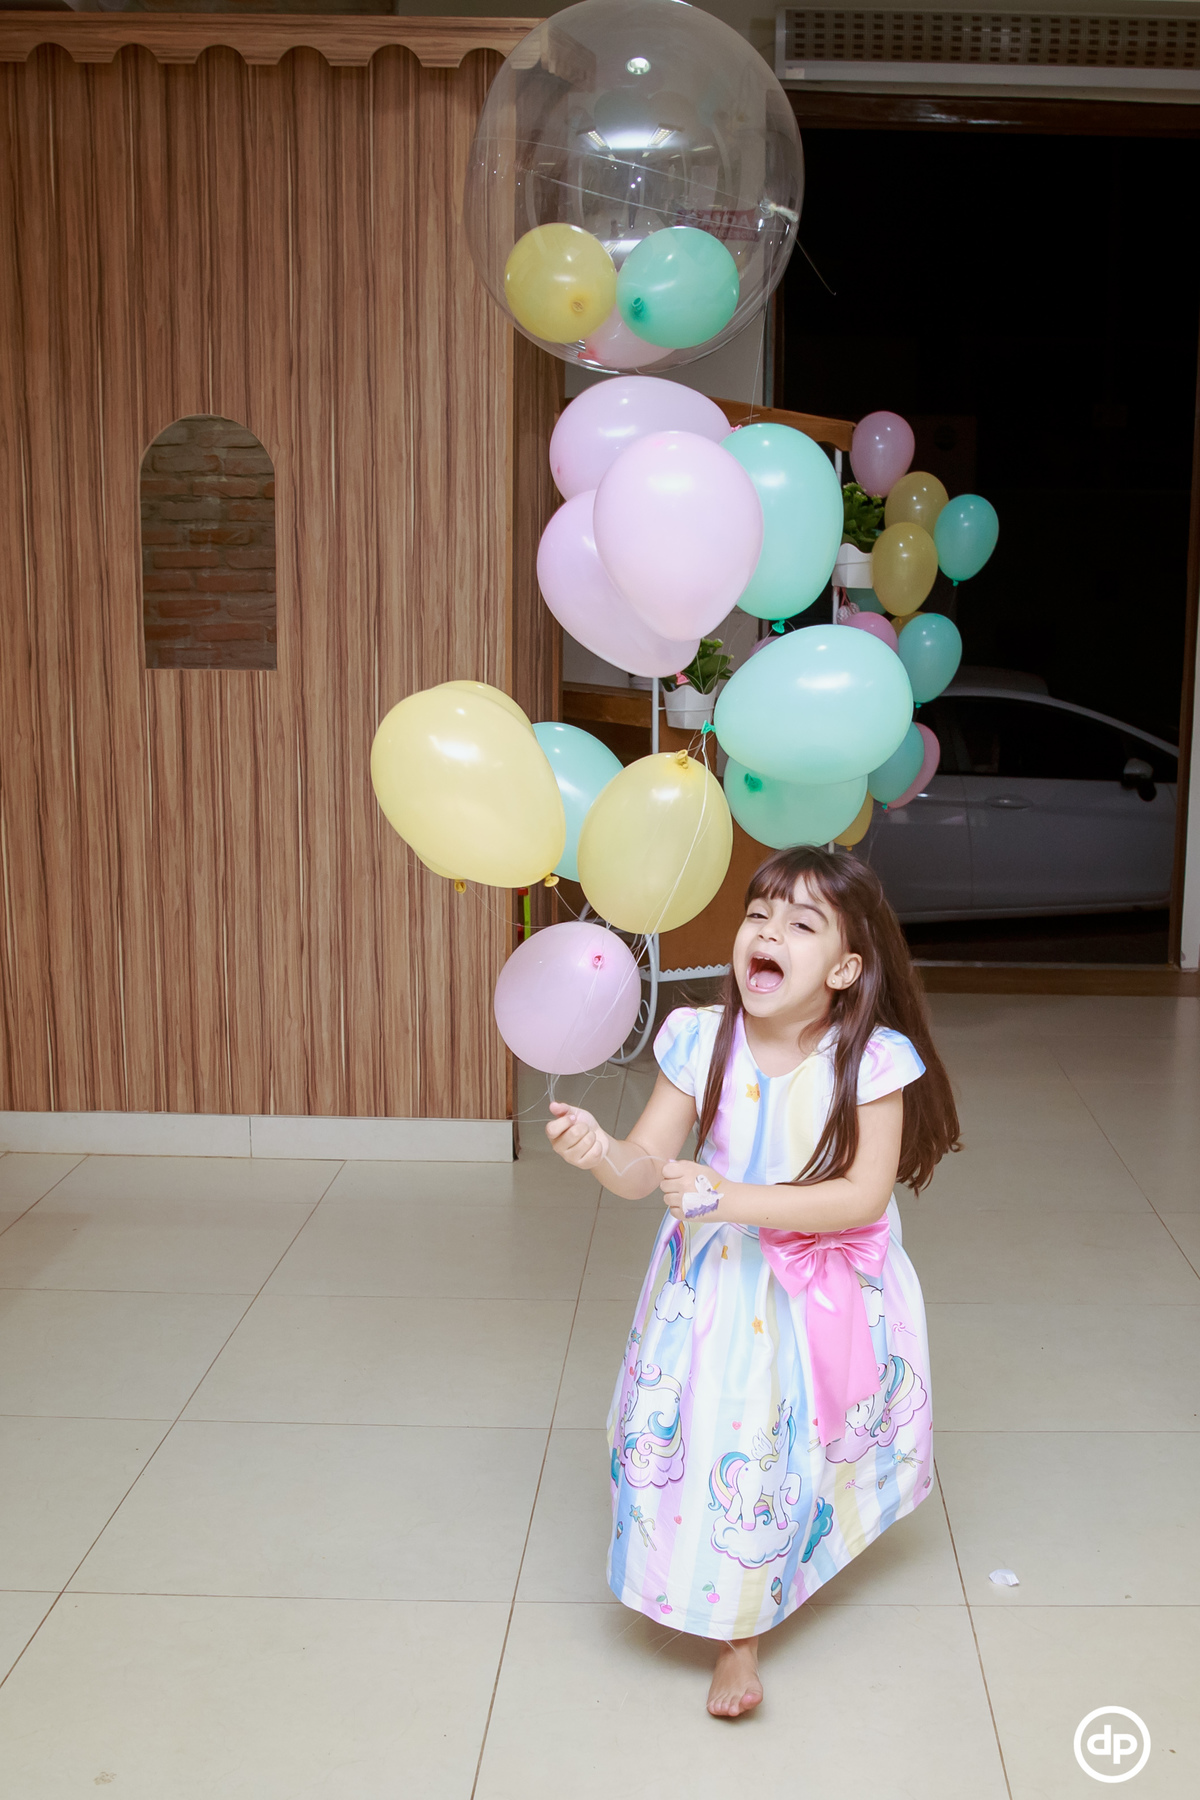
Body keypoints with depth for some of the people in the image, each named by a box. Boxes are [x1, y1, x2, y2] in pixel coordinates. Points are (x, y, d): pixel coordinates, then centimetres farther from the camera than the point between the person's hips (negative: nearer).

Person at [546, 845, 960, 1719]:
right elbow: (646, 1169, -12)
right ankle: (738, 1634, 21)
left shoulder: (872, 1060, -20)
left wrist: (733, 1197, -32)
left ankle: (812, 1557, 51)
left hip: (830, 1288, 0)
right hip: (722, 1279, 1)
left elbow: (865, 1197, -24)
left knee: (812, 1439, 17)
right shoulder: (704, 1042, -15)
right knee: (730, 1439, 0)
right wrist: (598, 1148, -36)